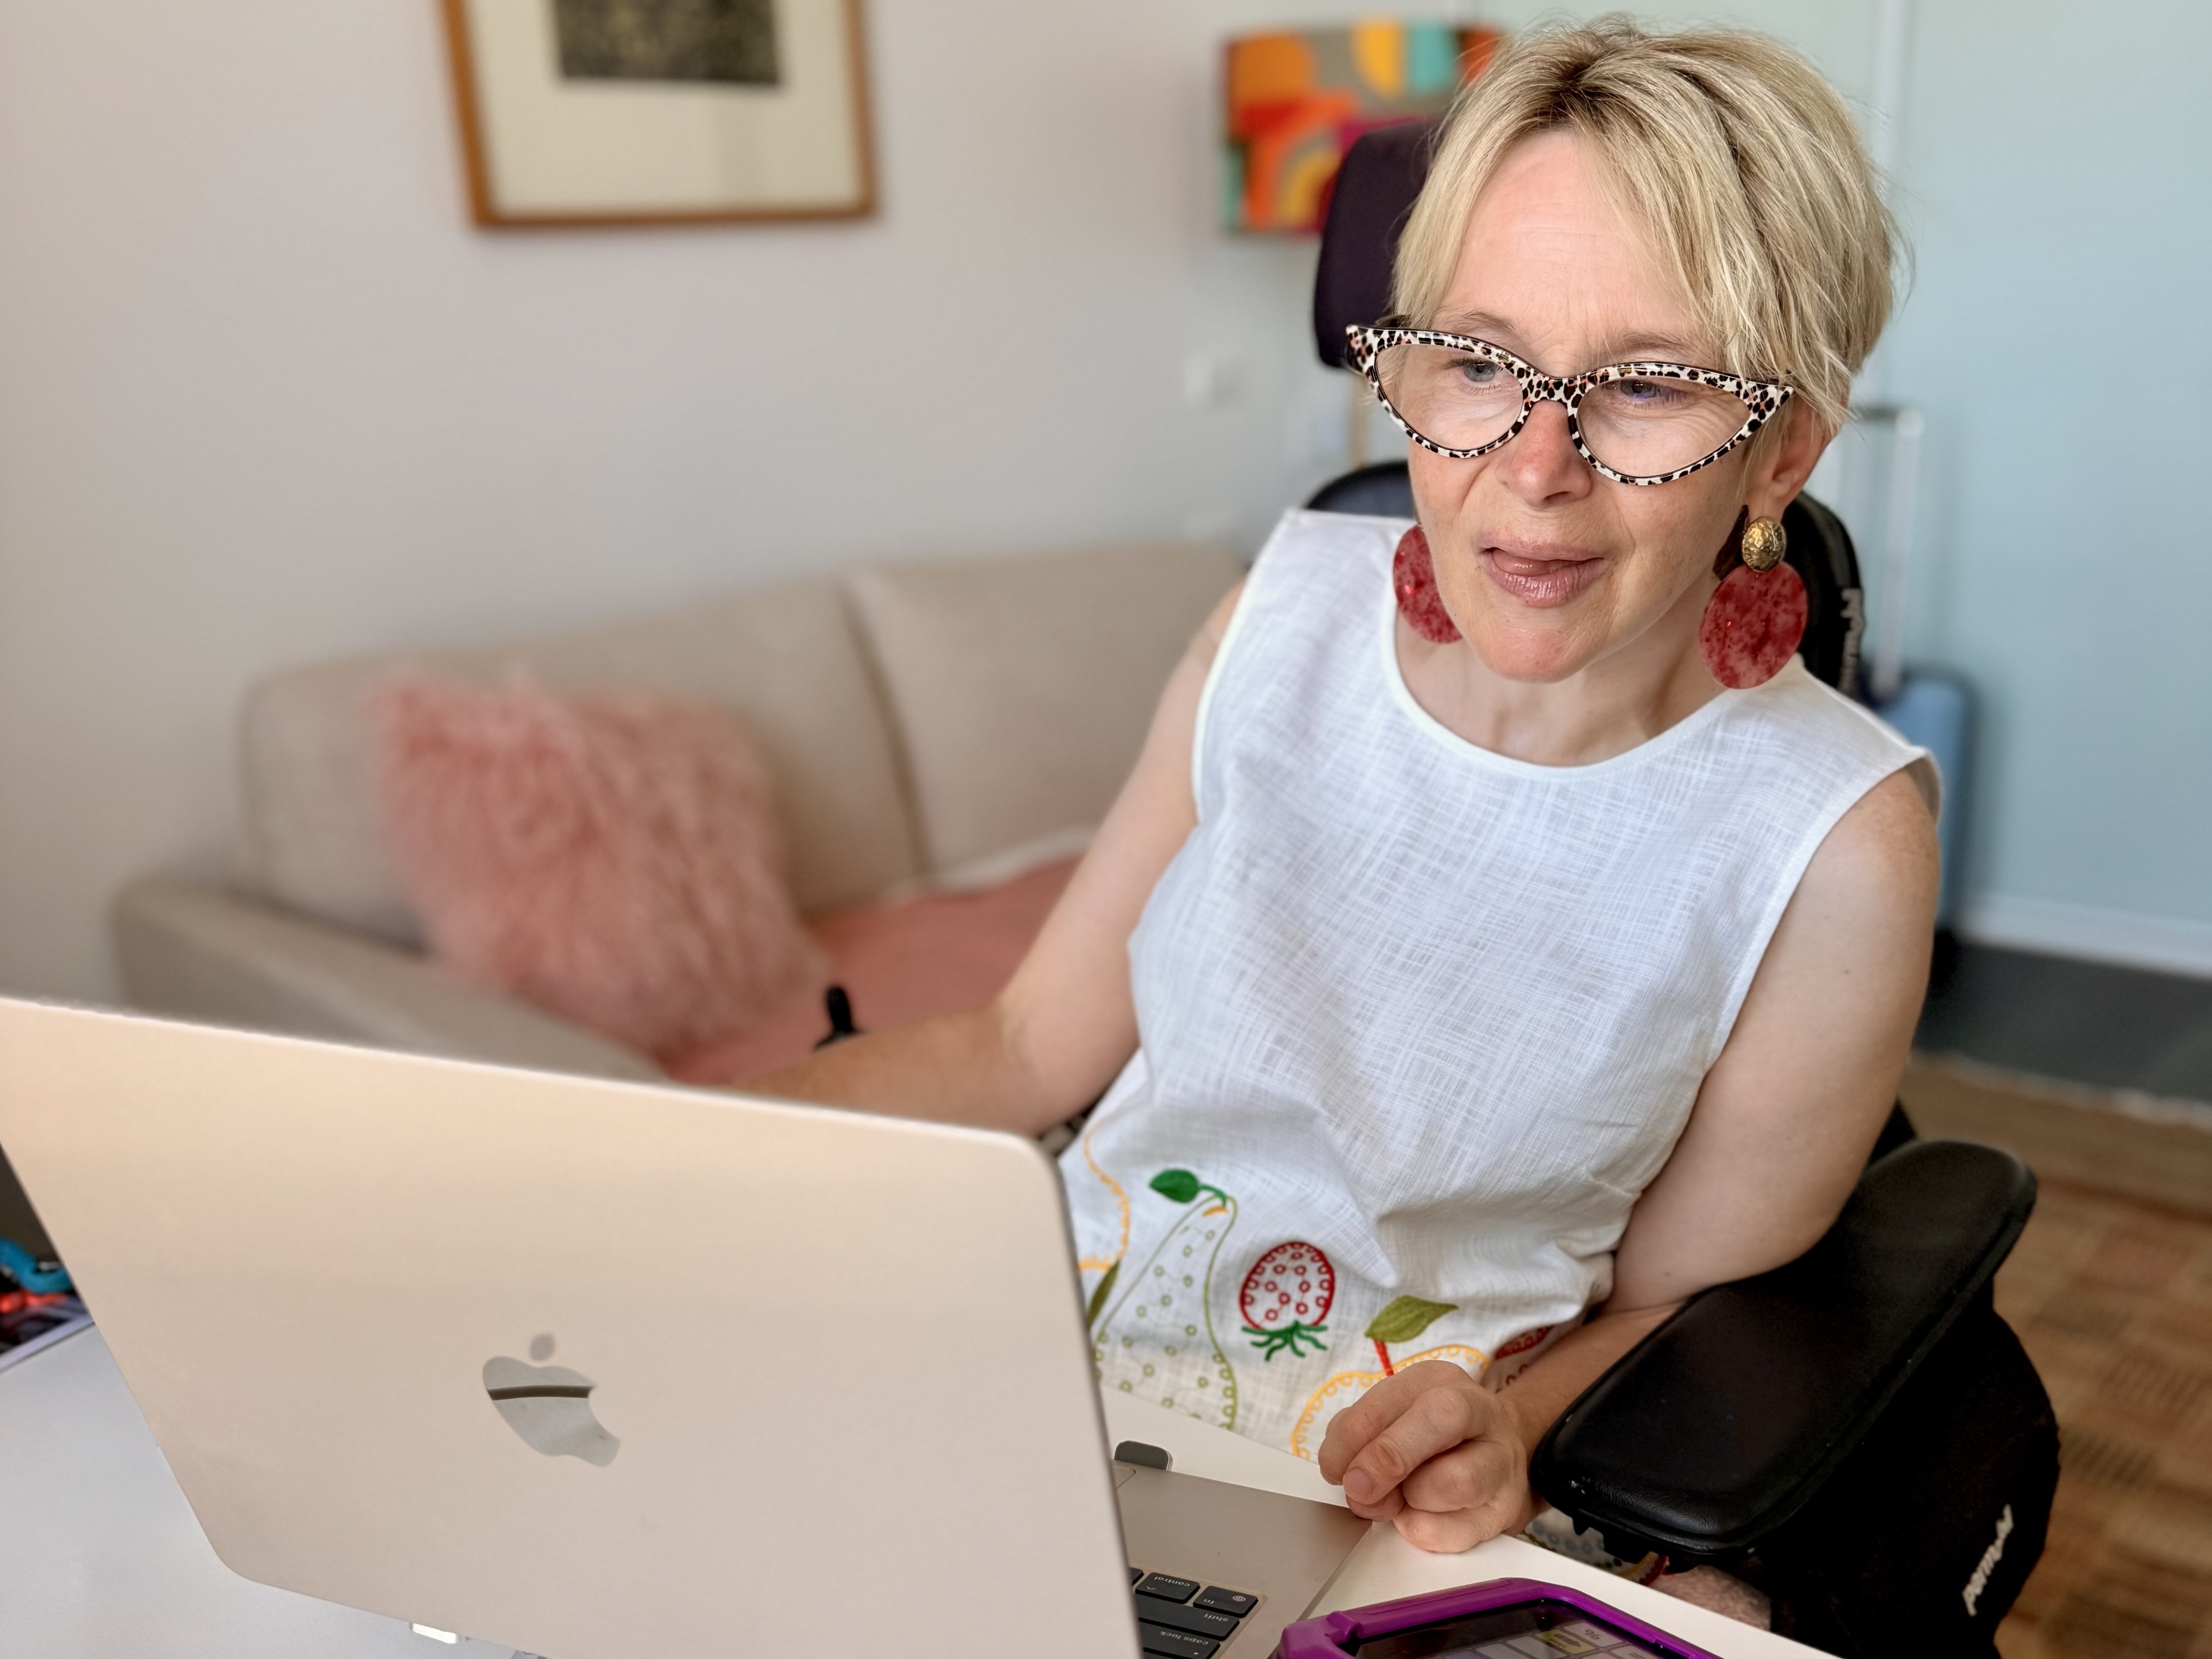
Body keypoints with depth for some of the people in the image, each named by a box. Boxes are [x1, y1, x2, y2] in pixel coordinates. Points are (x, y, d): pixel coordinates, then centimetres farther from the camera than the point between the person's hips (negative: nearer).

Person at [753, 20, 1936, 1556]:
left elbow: (1679, 1302, -2)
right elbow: (1029, 1048, 0)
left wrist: (1510, 1422, -23)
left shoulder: (1829, 847, -16)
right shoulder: (1287, 616, -6)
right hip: (1049, 1357, 1)